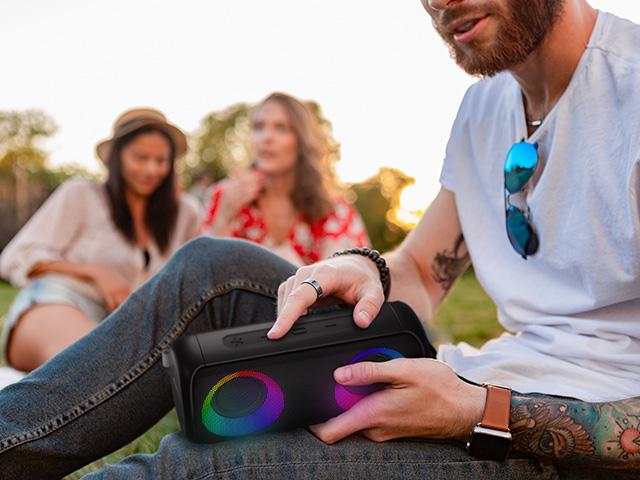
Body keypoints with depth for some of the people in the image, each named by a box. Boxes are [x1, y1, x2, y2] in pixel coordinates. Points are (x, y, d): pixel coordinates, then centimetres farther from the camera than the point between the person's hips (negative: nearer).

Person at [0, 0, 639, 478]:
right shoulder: (487, 105, 9)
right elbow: (419, 274, 11)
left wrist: (480, 413, -26)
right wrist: (366, 270, -13)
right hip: (473, 390, 7)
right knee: (214, 270, -5)